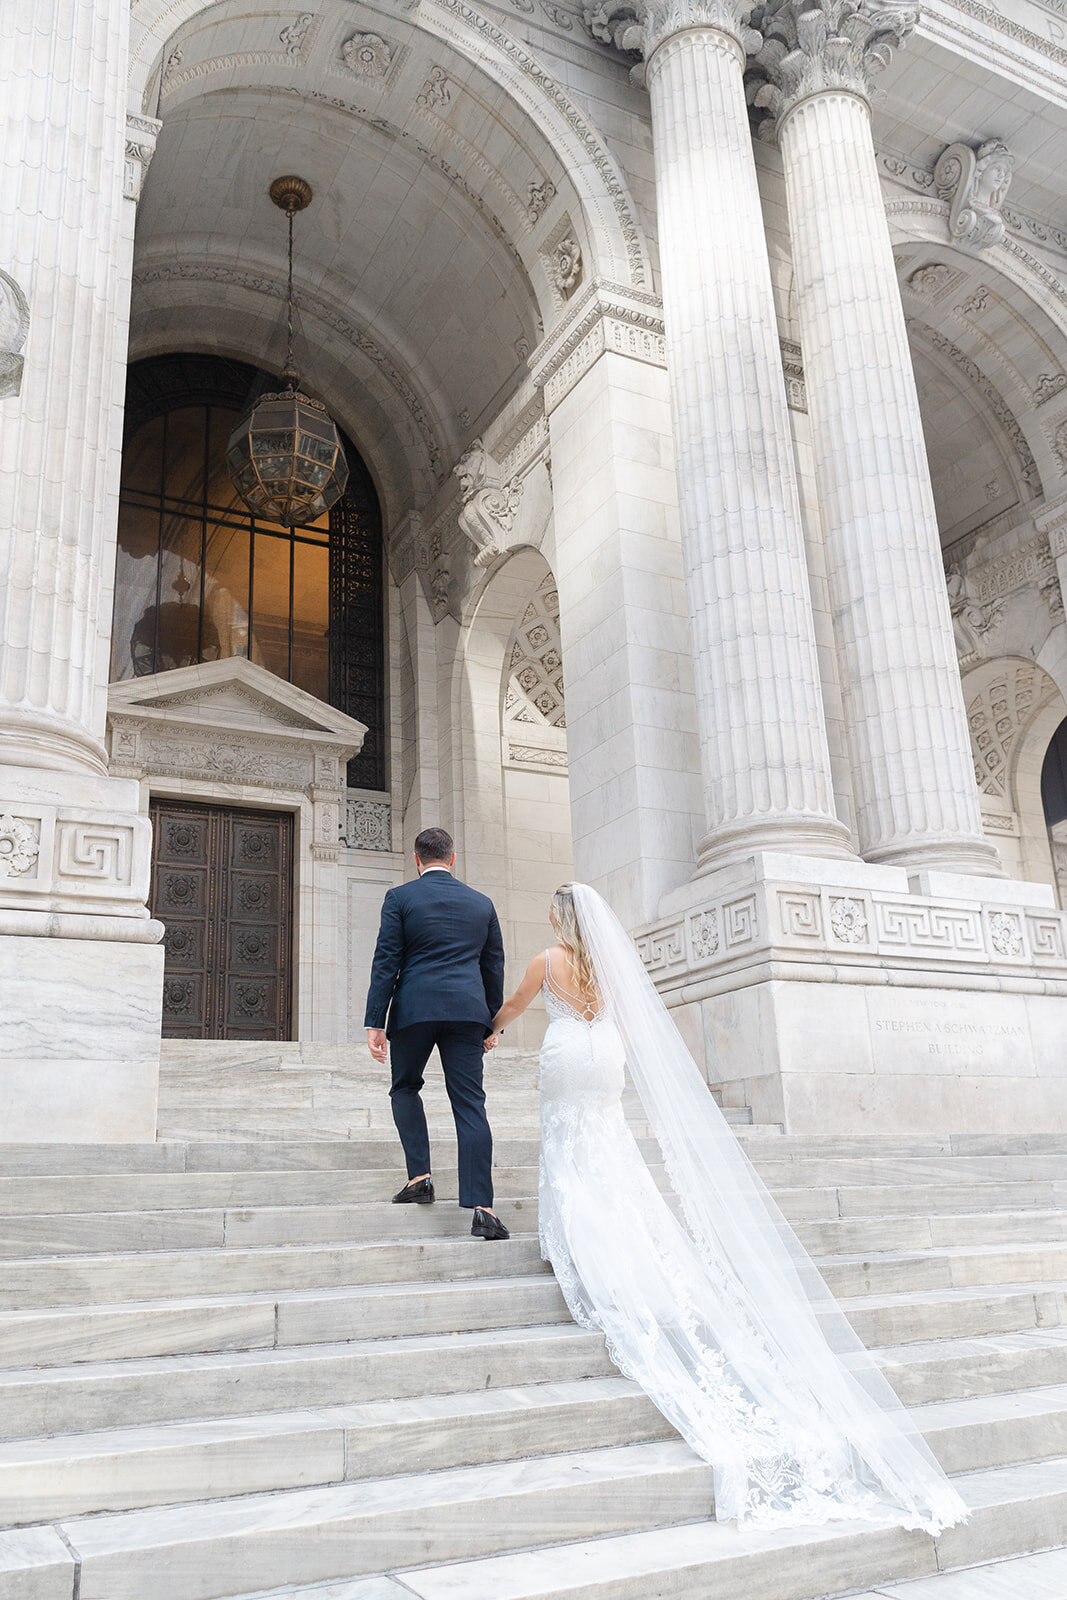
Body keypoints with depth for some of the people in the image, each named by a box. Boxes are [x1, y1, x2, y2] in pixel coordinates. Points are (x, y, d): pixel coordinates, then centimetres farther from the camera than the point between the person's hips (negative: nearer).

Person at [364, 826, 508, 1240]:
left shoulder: (400, 898, 3)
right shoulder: (481, 903, 13)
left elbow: (385, 962, -2)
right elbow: (494, 966, 15)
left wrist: (375, 1022, -2)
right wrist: (491, 1024, 21)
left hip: (415, 1008, -2)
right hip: (467, 1011, 2)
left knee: (405, 1088, 21)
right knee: (470, 1105, 0)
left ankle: (419, 1176, 8)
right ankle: (481, 1208, -7)